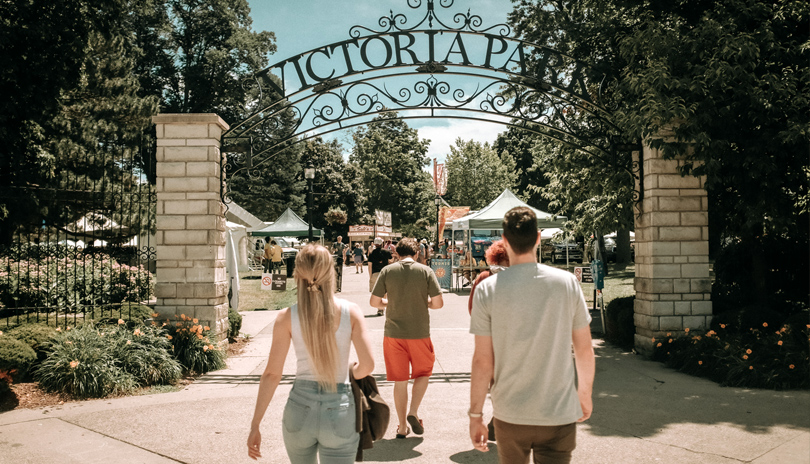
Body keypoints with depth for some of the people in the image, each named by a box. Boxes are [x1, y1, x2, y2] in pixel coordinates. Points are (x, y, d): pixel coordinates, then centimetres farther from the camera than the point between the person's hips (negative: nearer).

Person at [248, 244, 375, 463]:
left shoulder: (287, 317, -6)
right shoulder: (351, 312, -7)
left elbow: (272, 374, -7)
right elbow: (367, 365, -11)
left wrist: (255, 425, -2)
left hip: (300, 406, 2)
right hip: (340, 412, -1)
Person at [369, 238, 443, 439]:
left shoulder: (387, 271, -3)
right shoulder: (426, 271, -5)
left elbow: (374, 302, -2)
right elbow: (438, 303, -7)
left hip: (393, 333, 1)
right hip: (419, 332, -1)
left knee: (399, 380, 10)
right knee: (423, 373, 20)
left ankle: (402, 426, 17)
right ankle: (413, 412, 4)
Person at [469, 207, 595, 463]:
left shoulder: (487, 289, -9)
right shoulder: (567, 282, -6)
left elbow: (483, 361, -8)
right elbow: (584, 350, 1)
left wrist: (475, 415, 2)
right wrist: (585, 394, 17)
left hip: (509, 416, 0)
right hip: (560, 414, 0)